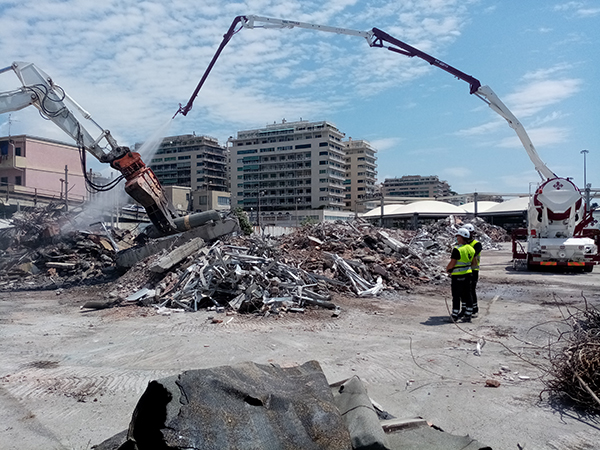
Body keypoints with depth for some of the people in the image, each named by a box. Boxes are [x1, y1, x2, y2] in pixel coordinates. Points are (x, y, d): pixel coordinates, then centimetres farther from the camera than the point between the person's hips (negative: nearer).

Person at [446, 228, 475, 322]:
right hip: (468, 274, 7)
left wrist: (447, 268, 0)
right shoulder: (471, 249, 5)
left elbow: (452, 264, -19)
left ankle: (455, 316, 8)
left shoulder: (457, 250, -20)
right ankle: (468, 316, 17)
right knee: (467, 295, 12)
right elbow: (473, 262, 14)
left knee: (456, 296, 2)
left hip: (458, 275, -7)